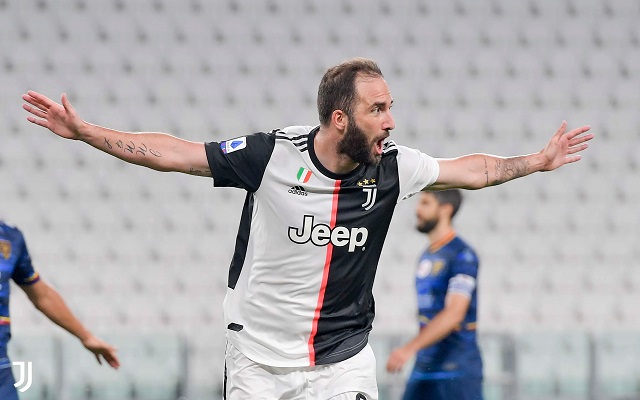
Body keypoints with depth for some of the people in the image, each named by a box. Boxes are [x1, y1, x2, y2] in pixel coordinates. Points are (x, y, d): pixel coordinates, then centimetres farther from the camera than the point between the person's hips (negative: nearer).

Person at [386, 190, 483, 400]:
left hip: (457, 368, -8)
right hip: (424, 367, 8)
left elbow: (454, 314, -22)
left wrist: (410, 348, -30)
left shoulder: (462, 255, -12)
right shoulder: (427, 256, 15)